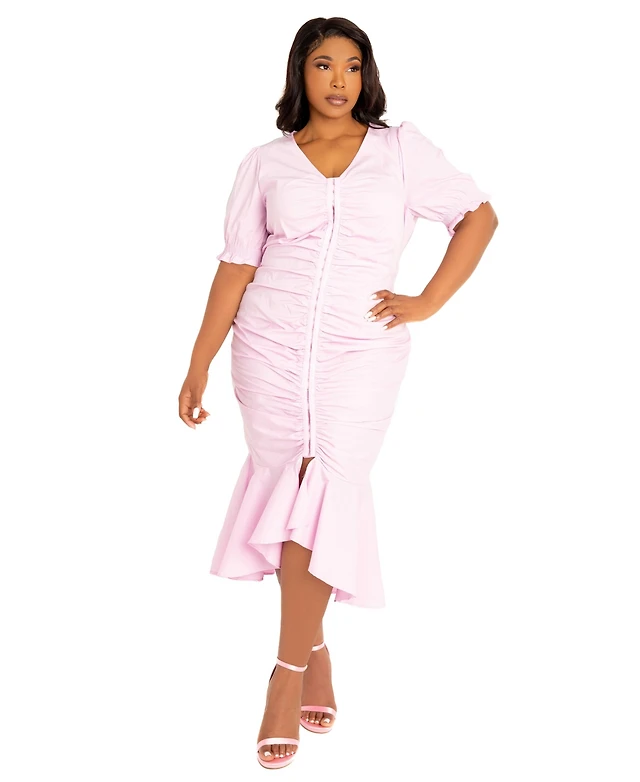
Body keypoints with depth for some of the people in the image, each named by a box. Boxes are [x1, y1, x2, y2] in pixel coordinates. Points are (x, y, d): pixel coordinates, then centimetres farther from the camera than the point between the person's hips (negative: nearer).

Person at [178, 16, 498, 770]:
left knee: (328, 491, -9)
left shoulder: (402, 149, 6)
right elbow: (235, 268, 6)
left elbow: (479, 216, 8)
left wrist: (426, 302, -1)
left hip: (362, 354, -1)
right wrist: (198, 366, 3)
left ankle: (289, 672, 0)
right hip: (271, 349, 1)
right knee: (293, 494, 3)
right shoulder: (265, 163, 8)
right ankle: (314, 652, 19)